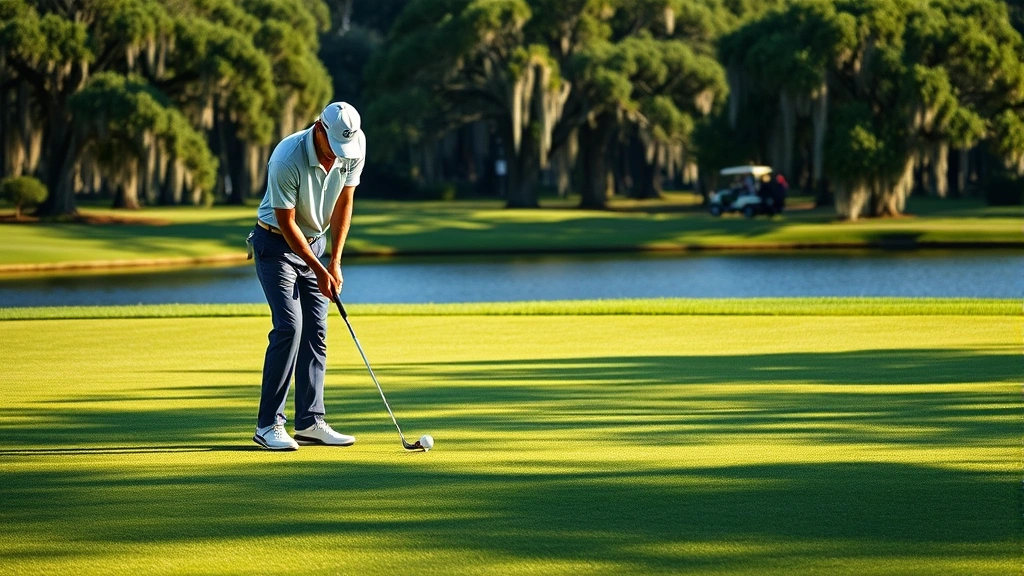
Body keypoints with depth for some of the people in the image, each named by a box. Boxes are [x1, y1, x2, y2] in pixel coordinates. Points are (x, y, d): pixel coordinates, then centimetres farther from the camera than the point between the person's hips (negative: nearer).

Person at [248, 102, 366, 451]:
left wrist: (335, 261, -5)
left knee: (316, 330, 0)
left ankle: (309, 422, 2)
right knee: (289, 326, -16)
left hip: (315, 241, 6)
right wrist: (318, 270, -18)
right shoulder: (287, 160, -30)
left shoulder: (355, 150, -14)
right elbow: (286, 222, -21)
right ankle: (269, 424, -11)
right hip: (277, 242, -6)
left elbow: (344, 203, -1)